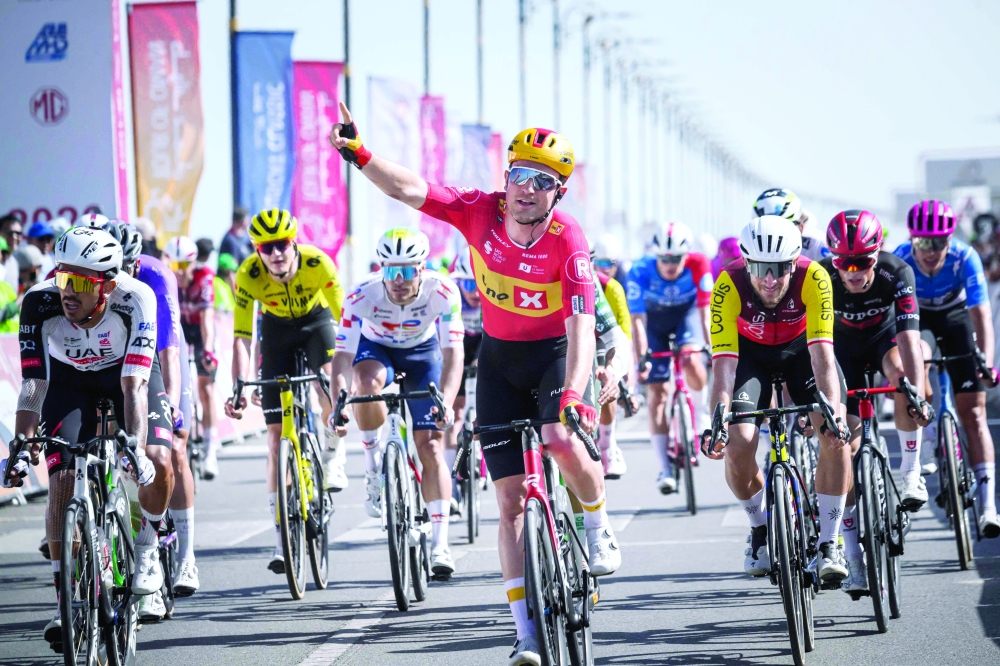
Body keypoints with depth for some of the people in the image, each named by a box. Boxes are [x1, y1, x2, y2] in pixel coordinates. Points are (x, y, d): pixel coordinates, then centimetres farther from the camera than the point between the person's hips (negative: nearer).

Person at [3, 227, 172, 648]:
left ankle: (146, 546, 7)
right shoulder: (40, 303, -33)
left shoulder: (135, 300, -36)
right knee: (62, 481, -14)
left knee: (157, 463, -23)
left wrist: (135, 448, -49)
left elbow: (134, 384, -39)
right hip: (69, 379, 1)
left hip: (128, 371, -1)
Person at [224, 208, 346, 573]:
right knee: (277, 435, -5)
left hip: (316, 320, -1)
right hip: (277, 328, 1)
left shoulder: (317, 263, -32)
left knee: (331, 390, -34)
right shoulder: (248, 275, -28)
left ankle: (333, 453, 0)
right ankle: (282, 538, -1)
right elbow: (241, 338, -28)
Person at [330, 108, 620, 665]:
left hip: (557, 351, -3)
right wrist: (361, 155, -40)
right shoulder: (482, 212, -15)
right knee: (510, 497, -1)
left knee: (565, 443, -33)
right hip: (499, 354, 3)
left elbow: (582, 327, -34)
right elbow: (409, 190, -23)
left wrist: (572, 397, -46)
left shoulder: (568, 242, -25)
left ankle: (598, 525, 0)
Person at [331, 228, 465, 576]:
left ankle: (440, 544, -5)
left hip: (423, 352, 0)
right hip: (376, 348, 0)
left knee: (431, 447, -10)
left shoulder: (443, 292, -32)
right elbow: (342, 356, -34)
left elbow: (453, 352, -36)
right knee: (367, 381, -38)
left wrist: (446, 402, -52)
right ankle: (373, 461, -13)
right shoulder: (361, 297, -32)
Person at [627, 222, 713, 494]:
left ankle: (701, 418, -2)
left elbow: (704, 310, -28)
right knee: (656, 392, -6)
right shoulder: (640, 272, -32)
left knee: (691, 361, -31)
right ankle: (665, 469, -4)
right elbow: (637, 320, -30)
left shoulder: (698, 265, -32)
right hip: (655, 320, 0)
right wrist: (641, 359, -38)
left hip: (687, 312, 0)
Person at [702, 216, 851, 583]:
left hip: (801, 348, 0)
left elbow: (822, 353, -37)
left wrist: (833, 412, -49)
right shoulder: (729, 285, -33)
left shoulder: (813, 278, -34)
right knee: (738, 447, -18)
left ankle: (829, 543, -9)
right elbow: (723, 360, -35)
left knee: (836, 437, -22)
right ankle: (761, 530, 12)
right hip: (751, 352, 0)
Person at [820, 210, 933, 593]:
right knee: (846, 441, -11)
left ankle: (910, 474, -21)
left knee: (902, 373, -37)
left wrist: (915, 391, -53)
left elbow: (908, 336, -41)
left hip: (885, 337, 0)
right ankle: (853, 556, -5)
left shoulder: (896, 273, -32)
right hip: (845, 348, 1)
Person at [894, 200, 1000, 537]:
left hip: (955, 318, -2)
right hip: (916, 318, 2)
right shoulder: (899, 262, -31)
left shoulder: (965, 259, -32)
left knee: (973, 413, -11)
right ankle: (925, 429, -3)